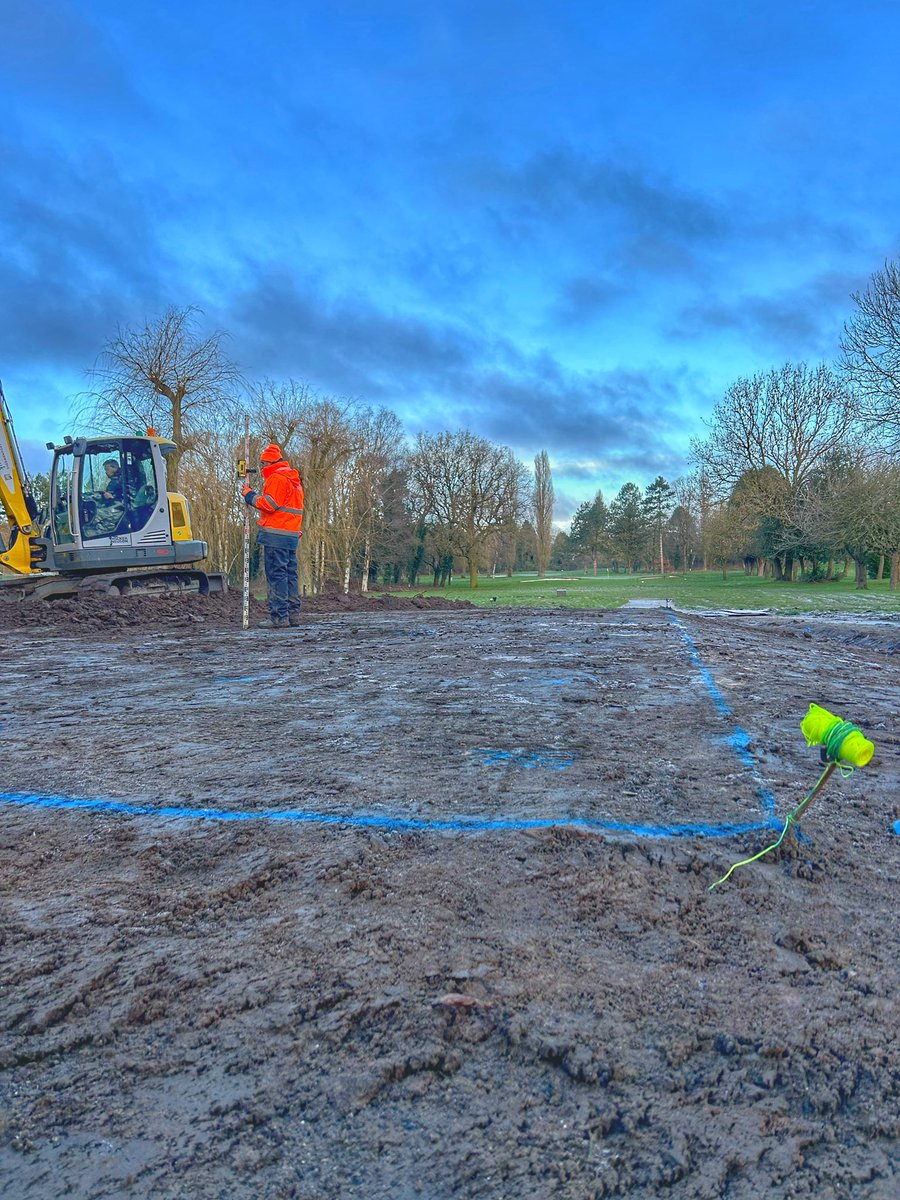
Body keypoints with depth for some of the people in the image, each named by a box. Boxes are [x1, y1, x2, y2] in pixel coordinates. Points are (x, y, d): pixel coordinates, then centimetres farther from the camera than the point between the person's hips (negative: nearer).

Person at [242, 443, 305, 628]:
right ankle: (293, 614, 14)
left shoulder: (277, 478, -9)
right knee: (290, 574, 12)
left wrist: (250, 495, -4)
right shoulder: (294, 479, 22)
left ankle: (279, 617, -10)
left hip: (276, 535, -10)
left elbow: (269, 504, -17)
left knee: (276, 575, -9)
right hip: (292, 534, 10)